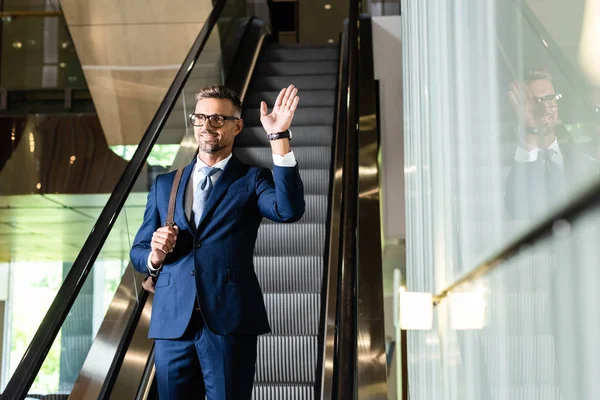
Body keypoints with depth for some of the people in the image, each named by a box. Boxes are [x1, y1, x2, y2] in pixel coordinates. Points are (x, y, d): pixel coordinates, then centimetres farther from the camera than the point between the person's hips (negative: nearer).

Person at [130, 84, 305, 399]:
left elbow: (290, 210, -15)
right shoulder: (164, 184, 16)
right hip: (171, 323, 4)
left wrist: (279, 137, -20)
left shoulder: (251, 181, 6)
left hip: (229, 322, -3)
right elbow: (138, 252, 17)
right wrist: (154, 256, -7)